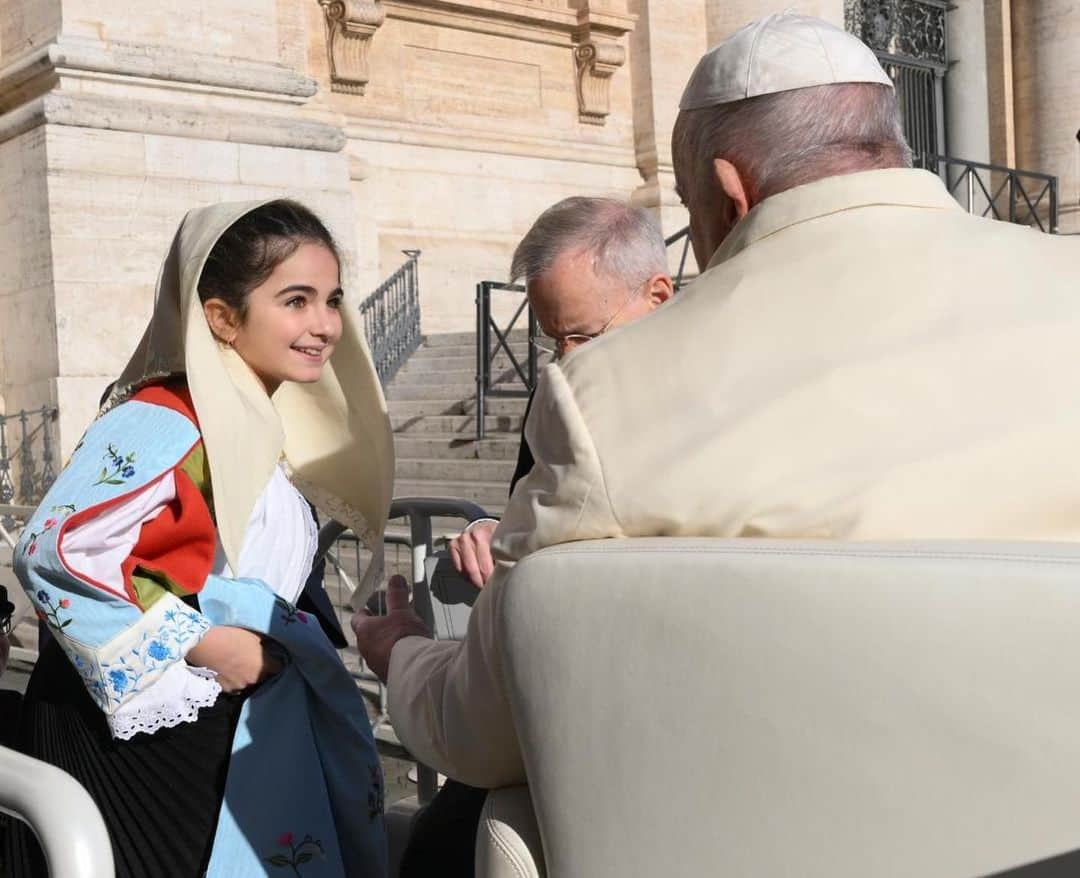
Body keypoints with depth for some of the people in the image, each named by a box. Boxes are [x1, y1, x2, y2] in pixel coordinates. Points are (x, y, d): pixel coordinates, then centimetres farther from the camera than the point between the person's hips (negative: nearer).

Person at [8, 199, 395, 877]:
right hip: (126, 734, -8)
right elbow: (52, 550, -28)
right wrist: (200, 642, -23)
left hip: (235, 738, 9)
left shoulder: (265, 426, 8)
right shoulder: (163, 424, -19)